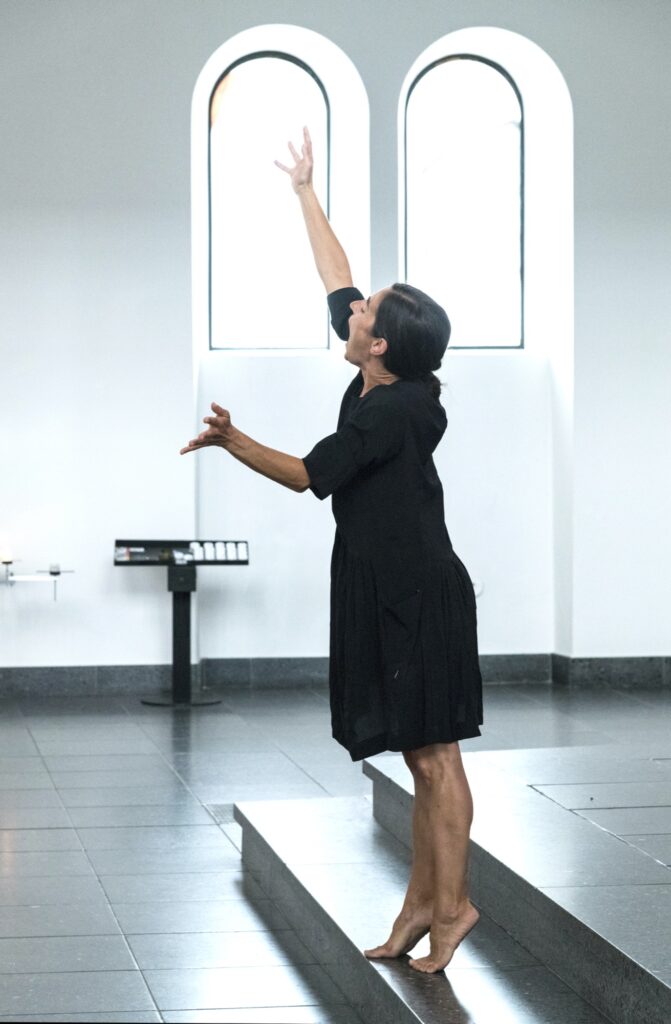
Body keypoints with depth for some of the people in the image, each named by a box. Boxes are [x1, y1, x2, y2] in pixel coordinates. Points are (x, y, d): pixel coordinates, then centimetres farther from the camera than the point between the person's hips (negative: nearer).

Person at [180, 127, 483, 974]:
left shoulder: (393, 411, -18)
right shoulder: (384, 389, 7)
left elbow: (310, 475, -11)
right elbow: (336, 276, 17)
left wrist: (233, 442, -5)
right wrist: (305, 193, 25)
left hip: (420, 596, -9)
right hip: (391, 593, 9)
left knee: (432, 754, -5)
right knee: (422, 757, 10)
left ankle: (449, 905, 0)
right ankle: (423, 902, 15)